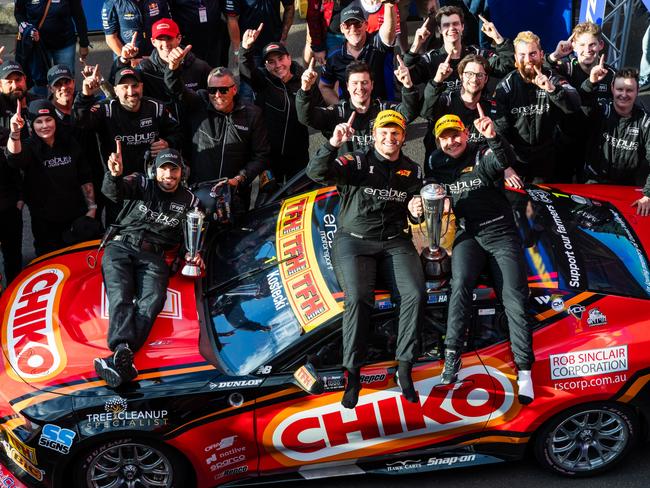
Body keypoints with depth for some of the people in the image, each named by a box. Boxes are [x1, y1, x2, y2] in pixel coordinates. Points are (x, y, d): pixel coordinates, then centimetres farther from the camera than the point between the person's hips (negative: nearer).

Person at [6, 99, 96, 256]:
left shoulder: (69, 144, 2)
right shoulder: (29, 147, -9)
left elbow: (85, 179, 7)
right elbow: (14, 158, -34)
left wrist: (92, 207, 3)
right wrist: (15, 132, -52)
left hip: (77, 216, 3)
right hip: (45, 221, -2)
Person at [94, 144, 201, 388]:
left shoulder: (189, 200, 17)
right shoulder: (141, 183, 9)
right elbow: (114, 192, -11)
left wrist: (195, 253, 2)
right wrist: (115, 175, -34)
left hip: (155, 257, 0)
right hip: (121, 246, 0)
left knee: (152, 301, -27)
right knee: (120, 295, -26)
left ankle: (118, 359, -46)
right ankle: (123, 351, -48)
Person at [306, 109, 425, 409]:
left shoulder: (413, 171, 14)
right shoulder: (356, 163, 0)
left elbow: (416, 214, 24)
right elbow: (316, 173, -16)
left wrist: (416, 211, -1)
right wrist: (333, 144, -32)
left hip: (395, 241, 3)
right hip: (354, 241, -3)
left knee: (415, 294, -23)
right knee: (358, 297, -27)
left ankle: (405, 369, -11)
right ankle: (353, 375, -16)